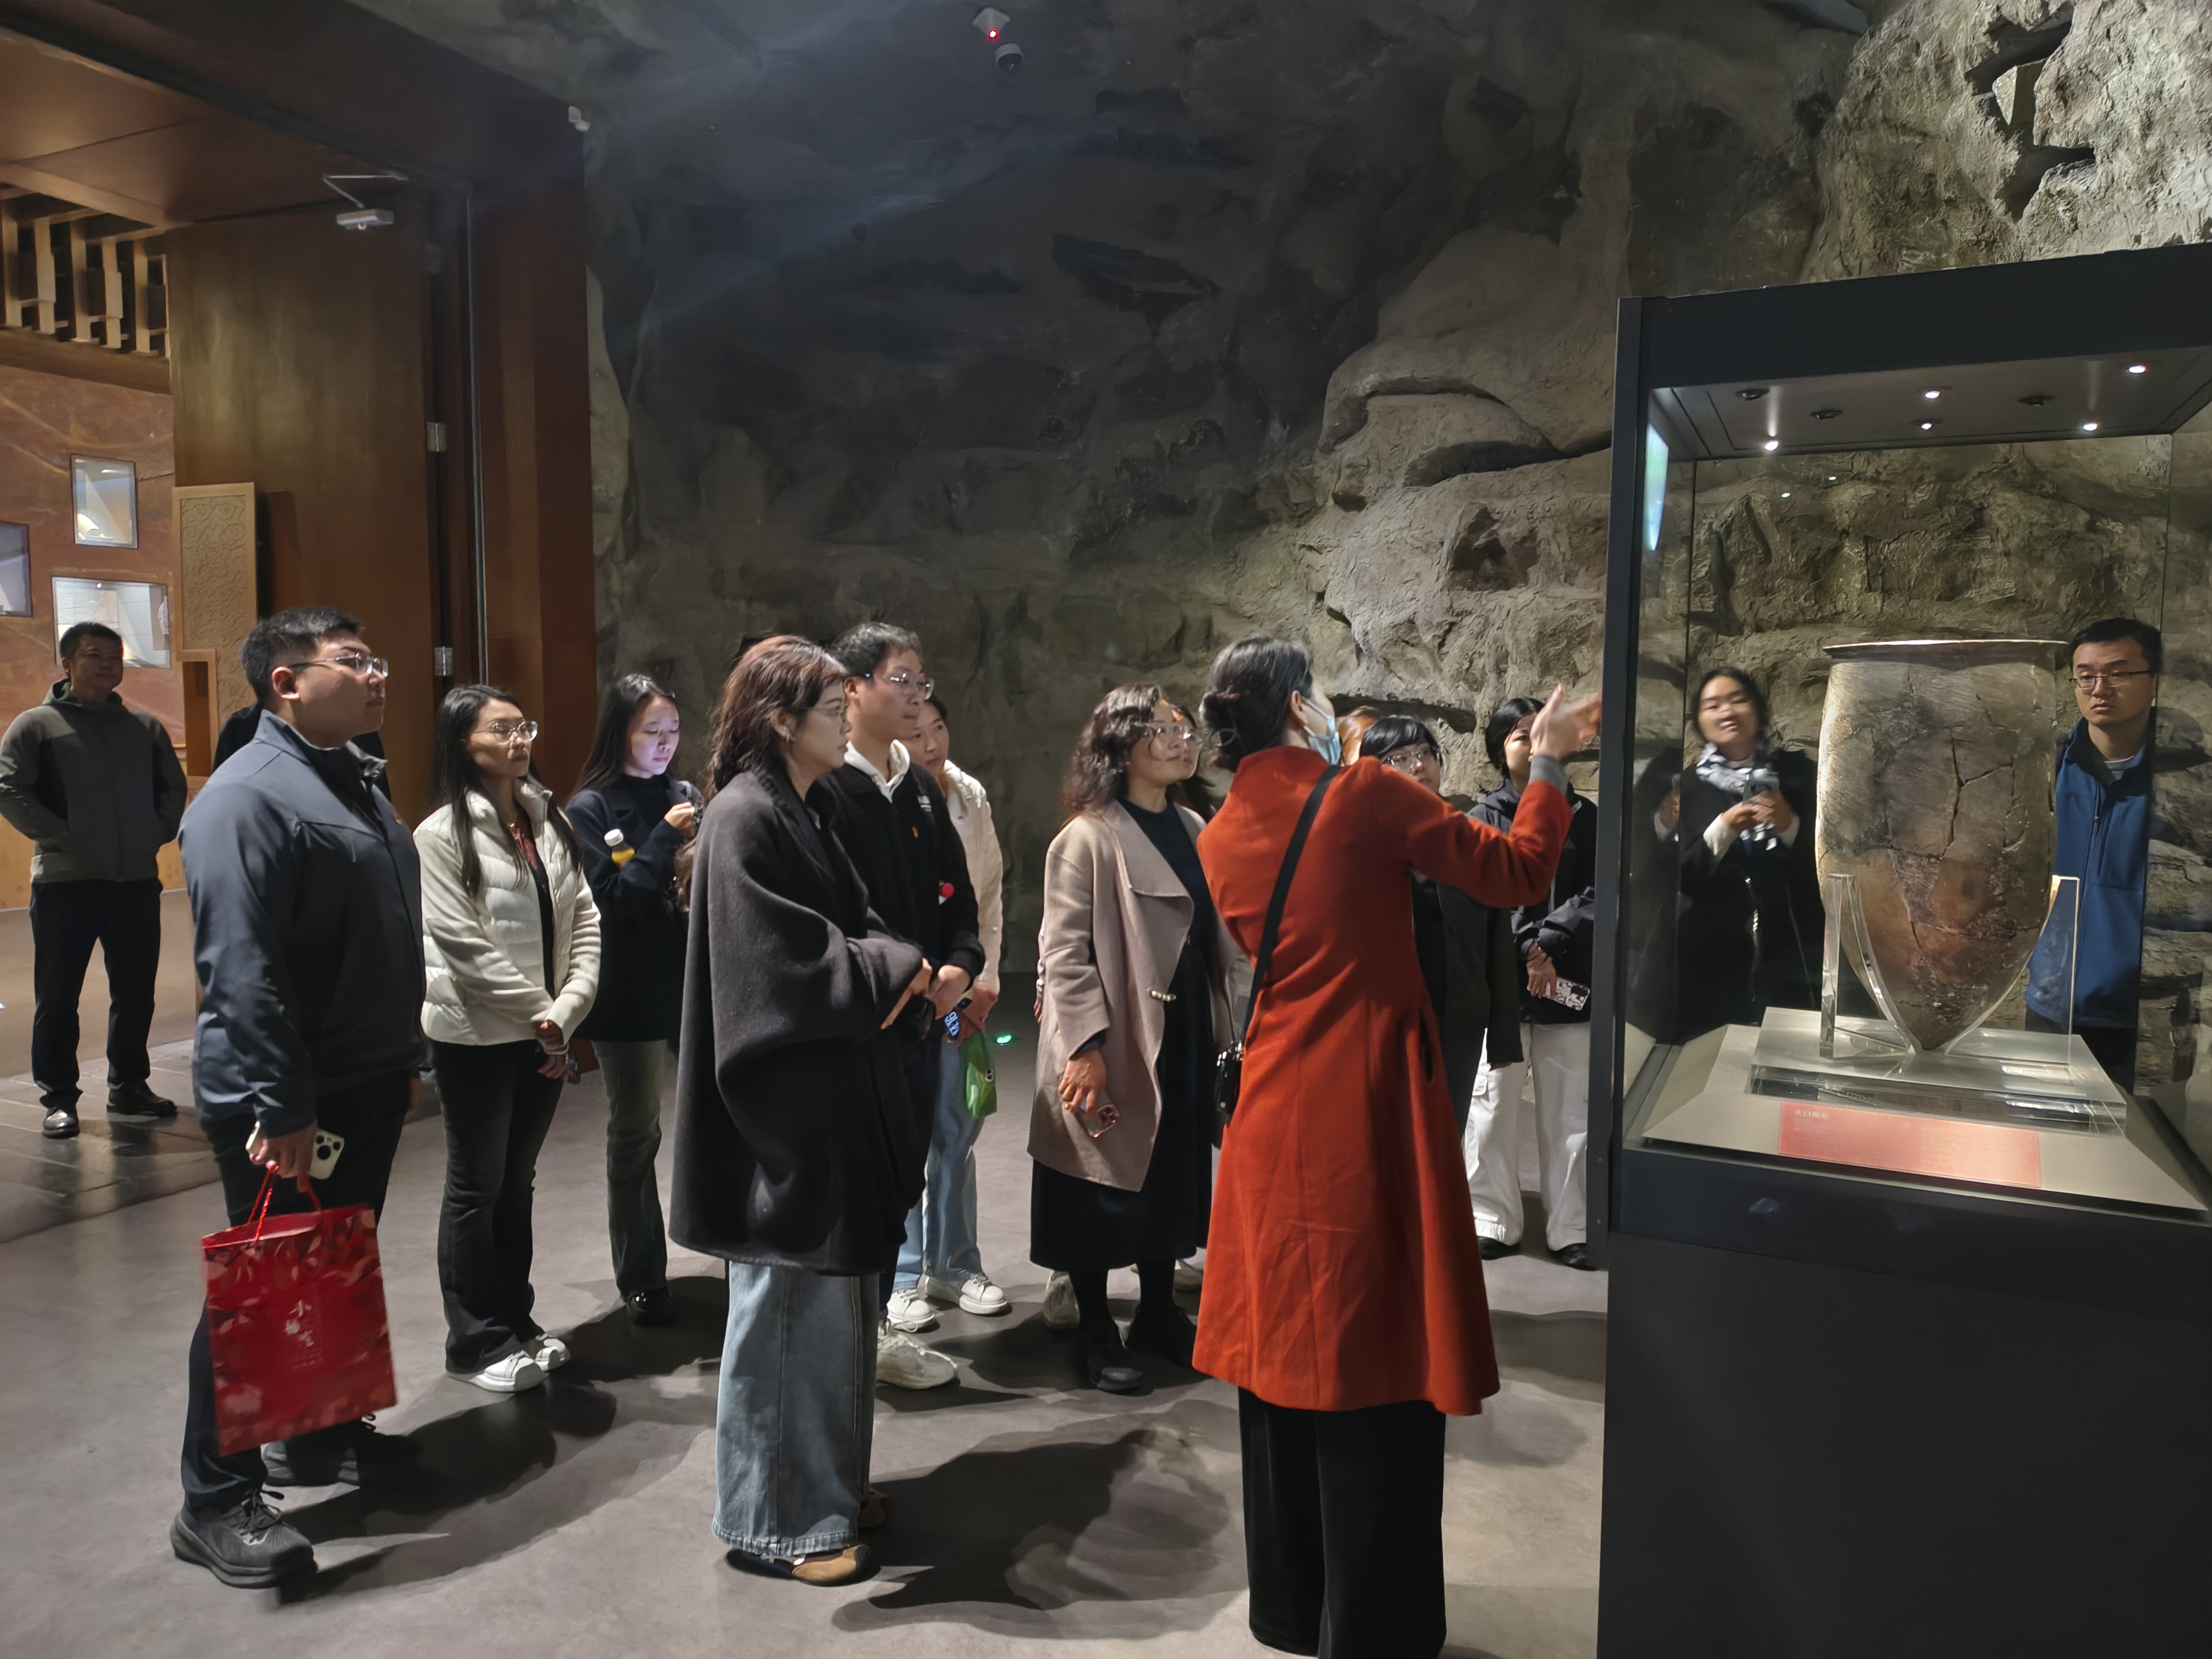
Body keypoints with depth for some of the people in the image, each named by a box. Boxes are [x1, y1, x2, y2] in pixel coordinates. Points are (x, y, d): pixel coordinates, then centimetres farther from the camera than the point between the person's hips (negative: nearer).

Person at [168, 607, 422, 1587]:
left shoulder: (356, 779, 11)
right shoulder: (248, 796, -19)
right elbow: (240, 970, -25)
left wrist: (402, 1057, 20)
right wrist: (281, 1109, -26)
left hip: (369, 1083, 9)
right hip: (285, 1103, -9)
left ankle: (319, 1436, 36)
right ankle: (215, 1503, 16)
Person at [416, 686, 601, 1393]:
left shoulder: (551, 822, 4)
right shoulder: (442, 834, -11)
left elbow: (584, 920, 1)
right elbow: (463, 945, -16)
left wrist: (567, 1009, -11)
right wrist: (540, 1015, -13)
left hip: (547, 1034, 5)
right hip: (477, 1036, -5)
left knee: (517, 1181, 17)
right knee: (477, 1189, 7)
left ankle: (515, 1320, 30)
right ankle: (477, 1342, 20)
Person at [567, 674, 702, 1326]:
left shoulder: (685, 796, 7)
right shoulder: (590, 809, -4)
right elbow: (608, 900, -13)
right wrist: (664, 838, -18)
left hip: (695, 983, 3)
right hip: (631, 994, -3)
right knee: (635, 1132, 9)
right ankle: (640, 1279, 22)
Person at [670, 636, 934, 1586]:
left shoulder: (807, 810, 12)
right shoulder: (743, 816, -16)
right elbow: (782, 961, -21)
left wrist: (900, 970, -4)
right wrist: (897, 968, -11)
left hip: (833, 1096, 9)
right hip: (786, 1104, -9)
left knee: (835, 1296, 17)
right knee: (789, 1305, 2)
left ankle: (827, 1481, 33)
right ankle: (773, 1519, 18)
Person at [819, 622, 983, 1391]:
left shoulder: (922, 789, 12)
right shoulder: (825, 789, -12)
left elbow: (956, 889, 13)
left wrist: (960, 964, -4)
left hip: (924, 1009, 7)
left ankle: (879, 1294, 33)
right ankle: (868, 1330, 17)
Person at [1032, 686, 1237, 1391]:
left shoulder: (1193, 829, 9)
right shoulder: (1089, 838, -12)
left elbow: (1217, 934, 13)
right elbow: (1064, 950, -15)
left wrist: (1222, 1027, 10)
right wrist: (1087, 1046, -21)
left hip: (1185, 1036, 7)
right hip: (1116, 1042, -7)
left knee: (1172, 1176, 16)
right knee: (1102, 1186, 5)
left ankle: (1158, 1311, 33)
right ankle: (1094, 1332, 20)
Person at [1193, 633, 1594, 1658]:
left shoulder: (1222, 838, 7)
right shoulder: (1364, 794, -10)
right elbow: (1520, 872, -4)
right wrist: (1549, 762, 10)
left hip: (1272, 1117, 6)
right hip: (1366, 1115, -6)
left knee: (1286, 1356, 16)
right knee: (1377, 1362, 5)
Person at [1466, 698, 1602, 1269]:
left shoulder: (1584, 816, 10)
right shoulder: (1485, 817, 5)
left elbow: (1597, 895, 1)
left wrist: (1551, 943, -11)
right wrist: (1527, 948, -16)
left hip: (1568, 982, 1)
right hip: (1500, 980, -1)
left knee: (1569, 1110, 5)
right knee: (1495, 1103, 0)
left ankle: (1571, 1228, 14)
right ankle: (1494, 1222, 12)